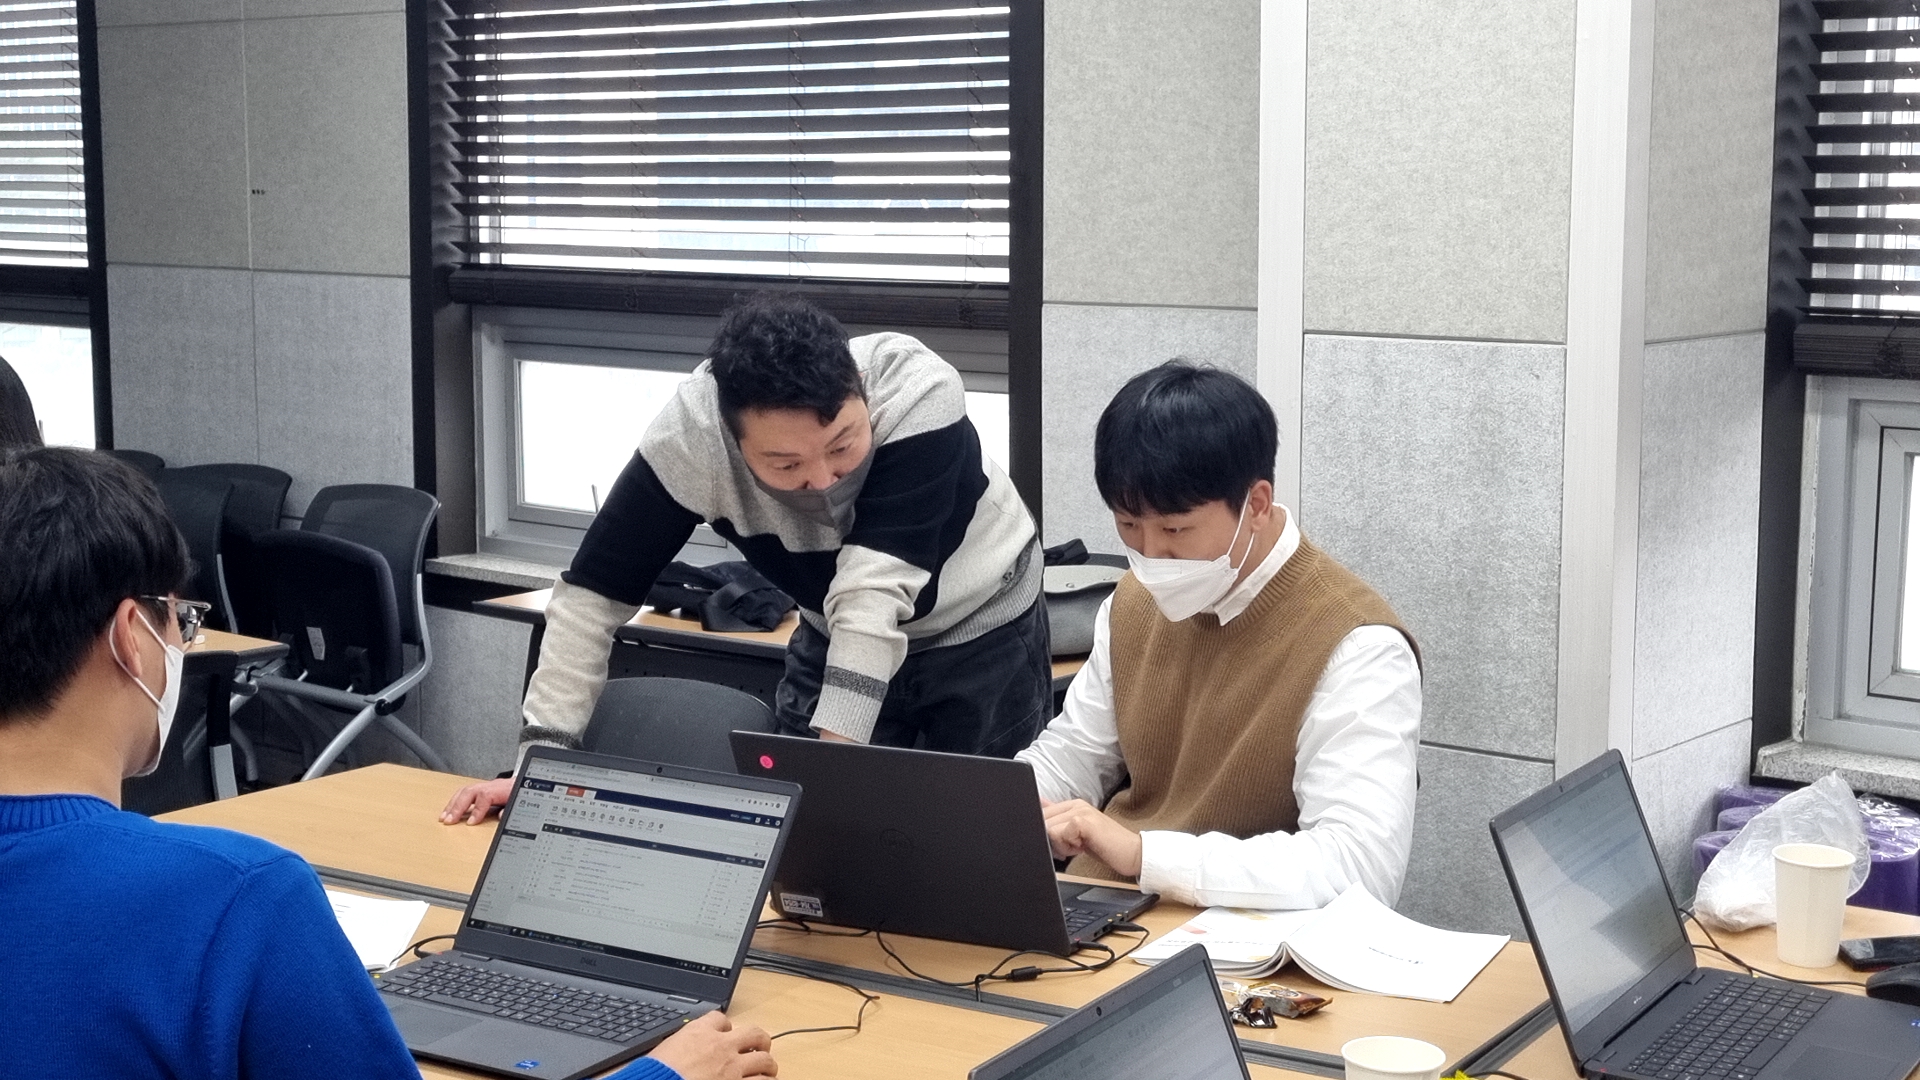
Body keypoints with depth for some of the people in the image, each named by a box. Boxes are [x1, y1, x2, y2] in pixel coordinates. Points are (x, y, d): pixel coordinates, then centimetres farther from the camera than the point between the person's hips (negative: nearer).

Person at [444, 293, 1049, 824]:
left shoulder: (916, 394, -35)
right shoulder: (692, 434, -29)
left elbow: (876, 587, -40)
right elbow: (596, 589, -23)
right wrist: (542, 759, -27)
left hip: (980, 629, -2)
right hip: (841, 641, 2)